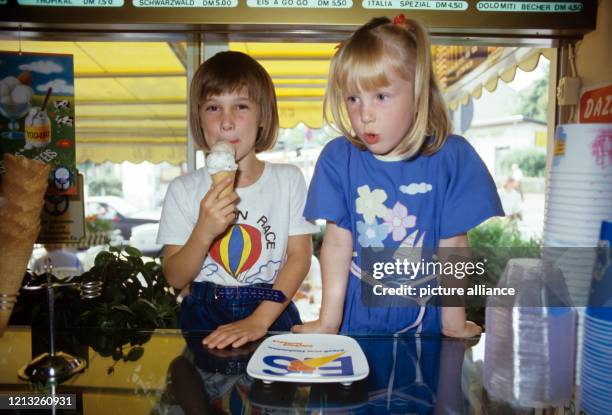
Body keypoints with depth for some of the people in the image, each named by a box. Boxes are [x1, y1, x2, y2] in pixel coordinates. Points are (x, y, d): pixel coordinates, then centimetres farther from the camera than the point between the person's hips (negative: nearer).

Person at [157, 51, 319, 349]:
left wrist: (259, 320, -14)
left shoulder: (288, 180, -1)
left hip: (271, 314, 0)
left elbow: (299, 257, -4)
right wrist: (204, 231, -19)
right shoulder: (183, 190, -1)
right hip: (204, 317, 1)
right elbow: (175, 278, -1)